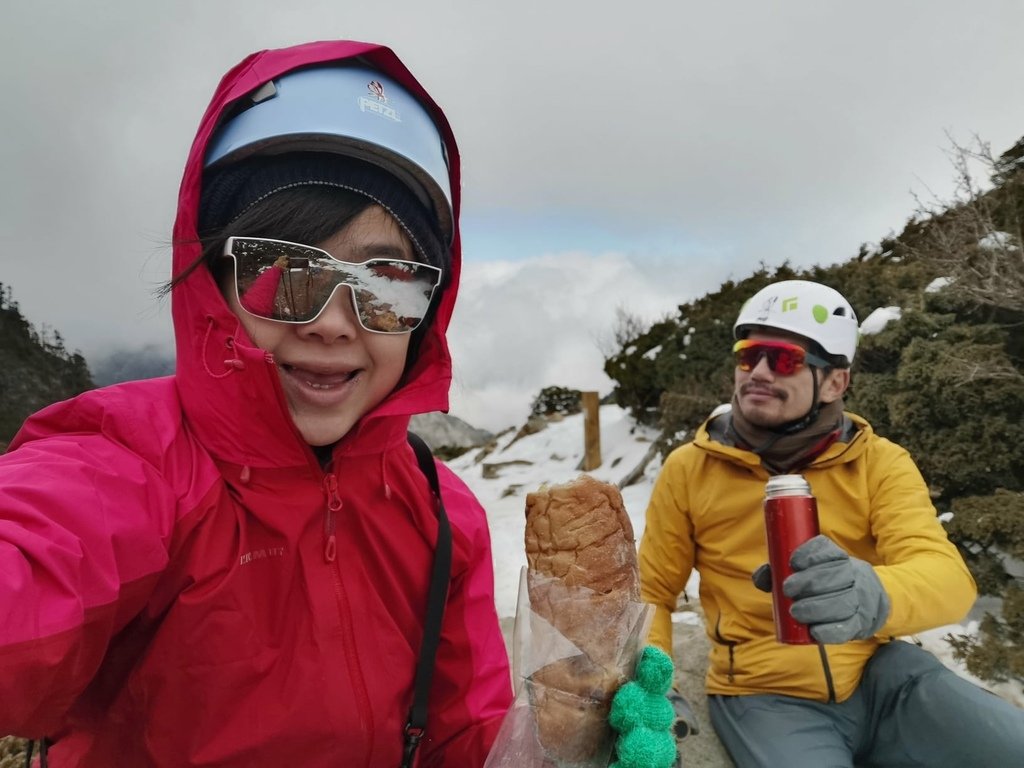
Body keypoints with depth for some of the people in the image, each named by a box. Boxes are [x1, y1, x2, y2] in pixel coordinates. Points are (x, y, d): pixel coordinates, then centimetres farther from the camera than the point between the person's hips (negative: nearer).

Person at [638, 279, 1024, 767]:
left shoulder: (880, 462, -1)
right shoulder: (689, 468, -1)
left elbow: (948, 576, -16)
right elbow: (652, 592, 6)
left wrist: (874, 596, -39)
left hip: (880, 675, 2)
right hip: (763, 693, -1)